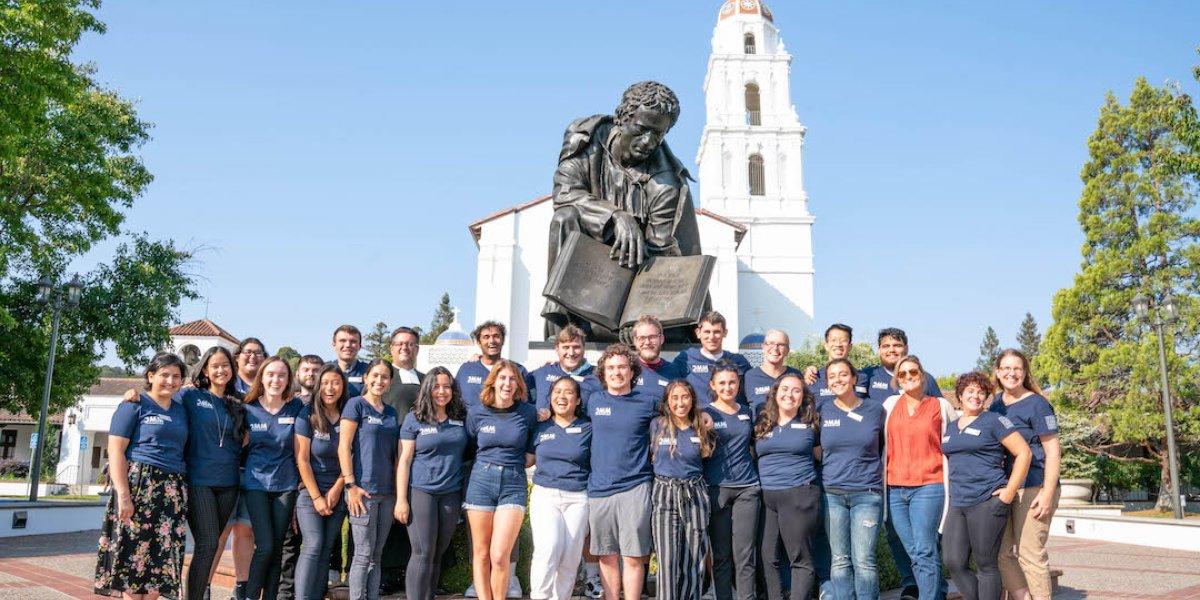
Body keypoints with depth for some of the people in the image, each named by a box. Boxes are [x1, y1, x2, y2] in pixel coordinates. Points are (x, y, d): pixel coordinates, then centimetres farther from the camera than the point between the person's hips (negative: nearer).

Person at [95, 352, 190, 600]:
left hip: (172, 492, 5)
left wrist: (183, 490, 7)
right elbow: (115, 451, -7)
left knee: (161, 558, 4)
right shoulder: (134, 405, 0)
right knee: (134, 553, -4)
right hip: (138, 487, -5)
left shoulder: (181, 411, 17)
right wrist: (123, 495, -16)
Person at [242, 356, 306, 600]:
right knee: (265, 546, -10)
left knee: (277, 548, 5)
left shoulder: (296, 407, 0)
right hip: (256, 484, -1)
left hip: (286, 485, 1)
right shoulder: (249, 409, 0)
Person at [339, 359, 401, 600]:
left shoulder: (391, 413, 15)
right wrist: (351, 485, -14)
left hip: (387, 491, 6)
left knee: (376, 555, 10)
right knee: (363, 554, -3)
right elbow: (343, 446, -8)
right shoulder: (356, 404, -3)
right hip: (363, 490, -6)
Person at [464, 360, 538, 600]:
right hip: (481, 481, 1)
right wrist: (485, 464, 5)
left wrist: (530, 458, 3)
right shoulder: (477, 413, 2)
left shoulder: (529, 413, 1)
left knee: (500, 555, -10)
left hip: (513, 484, -1)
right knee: (481, 553, 4)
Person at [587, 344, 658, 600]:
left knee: (633, 557, -2)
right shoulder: (594, 401, 9)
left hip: (635, 488, -2)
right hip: (599, 489, 2)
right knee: (607, 557, 8)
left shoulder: (648, 403, 3)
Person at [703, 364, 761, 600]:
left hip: (747, 488, 3)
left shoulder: (747, 412, 12)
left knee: (745, 554, 1)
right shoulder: (706, 414, 1)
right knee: (721, 555, 3)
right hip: (717, 489, -2)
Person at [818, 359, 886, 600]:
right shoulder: (822, 412, 5)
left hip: (867, 494, -1)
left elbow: (883, 449, 15)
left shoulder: (875, 411, 4)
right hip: (832, 494, 1)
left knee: (863, 560, -5)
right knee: (839, 560, 4)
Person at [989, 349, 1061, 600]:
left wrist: (1047, 493, -16)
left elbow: (1053, 451, -10)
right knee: (1000, 551, 9)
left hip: (1033, 488, -7)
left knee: (1029, 554, -3)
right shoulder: (997, 403, 12)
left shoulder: (1036, 404, -8)